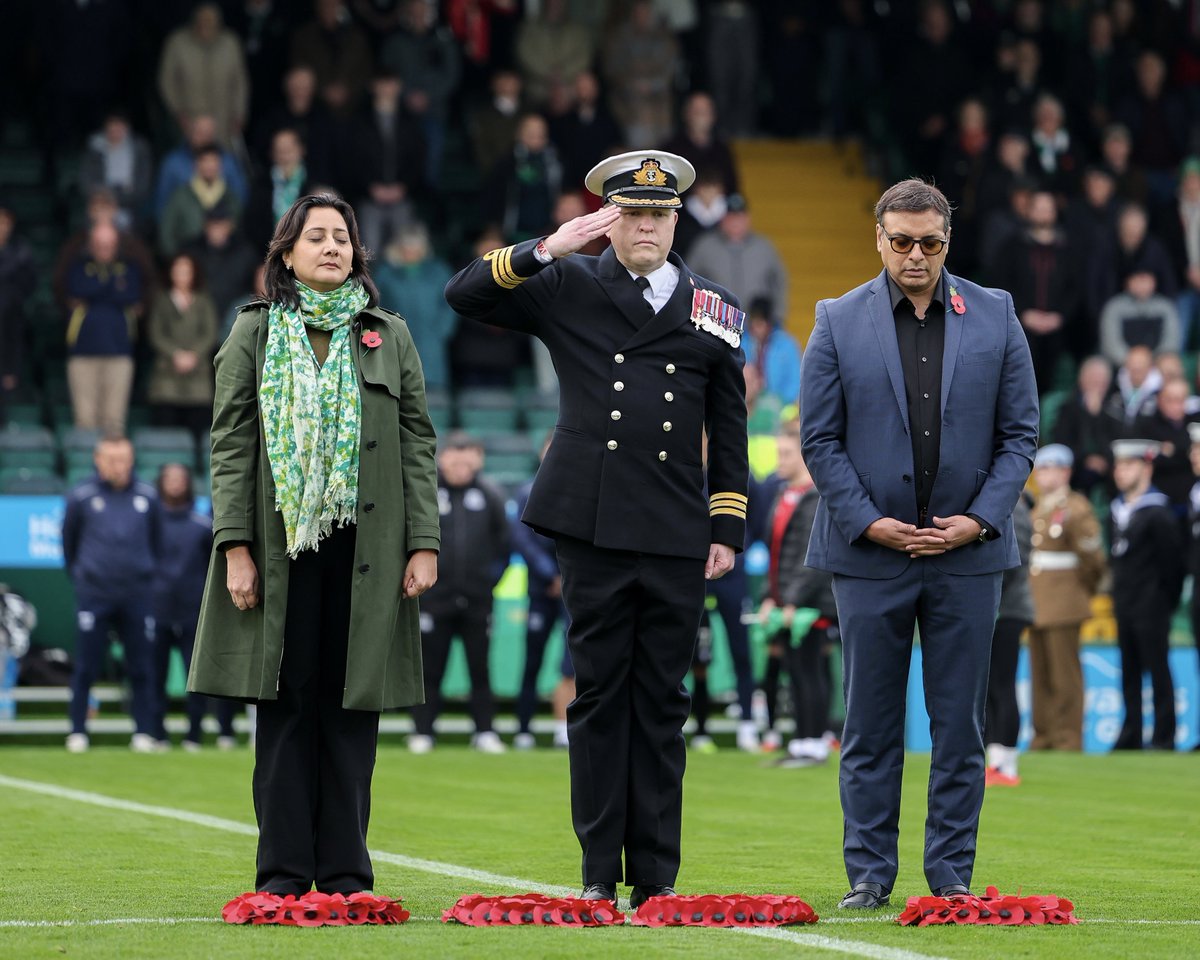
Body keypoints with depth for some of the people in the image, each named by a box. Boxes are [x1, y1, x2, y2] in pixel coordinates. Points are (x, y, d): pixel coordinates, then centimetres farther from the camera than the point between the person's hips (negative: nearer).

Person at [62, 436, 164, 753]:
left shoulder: (148, 498, 6)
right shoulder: (81, 498, 1)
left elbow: (157, 542, 18)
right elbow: (69, 541, 12)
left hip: (137, 596, 2)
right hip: (94, 595, -2)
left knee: (142, 669, 1)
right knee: (85, 668, -2)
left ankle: (144, 733, 5)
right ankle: (78, 732, 5)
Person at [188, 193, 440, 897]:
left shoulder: (390, 336, 12)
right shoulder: (255, 333, 8)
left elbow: (419, 444, 9)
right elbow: (231, 443, 3)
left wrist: (424, 543, 0)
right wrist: (235, 546, -6)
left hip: (367, 545, 1)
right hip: (282, 543, -1)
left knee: (353, 705, 1)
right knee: (286, 702, -1)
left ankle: (345, 872, 6)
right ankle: (284, 872, 2)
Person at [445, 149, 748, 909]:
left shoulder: (712, 309, 13)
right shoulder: (568, 286, 7)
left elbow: (729, 432, 14)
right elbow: (466, 295, -3)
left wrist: (728, 529, 7)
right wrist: (545, 251, -14)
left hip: (678, 536, 2)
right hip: (595, 526, -1)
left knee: (663, 703, 4)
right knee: (599, 696, 1)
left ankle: (657, 876, 9)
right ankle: (600, 875, 6)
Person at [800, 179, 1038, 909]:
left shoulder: (996, 317, 5)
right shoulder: (839, 322, 2)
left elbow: (1020, 432, 5)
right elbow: (820, 438, 1)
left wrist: (979, 519, -7)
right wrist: (867, 522, -8)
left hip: (968, 551, 1)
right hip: (871, 551, -1)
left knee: (960, 724, 4)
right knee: (871, 725, 3)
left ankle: (952, 874, 11)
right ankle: (869, 874, 9)